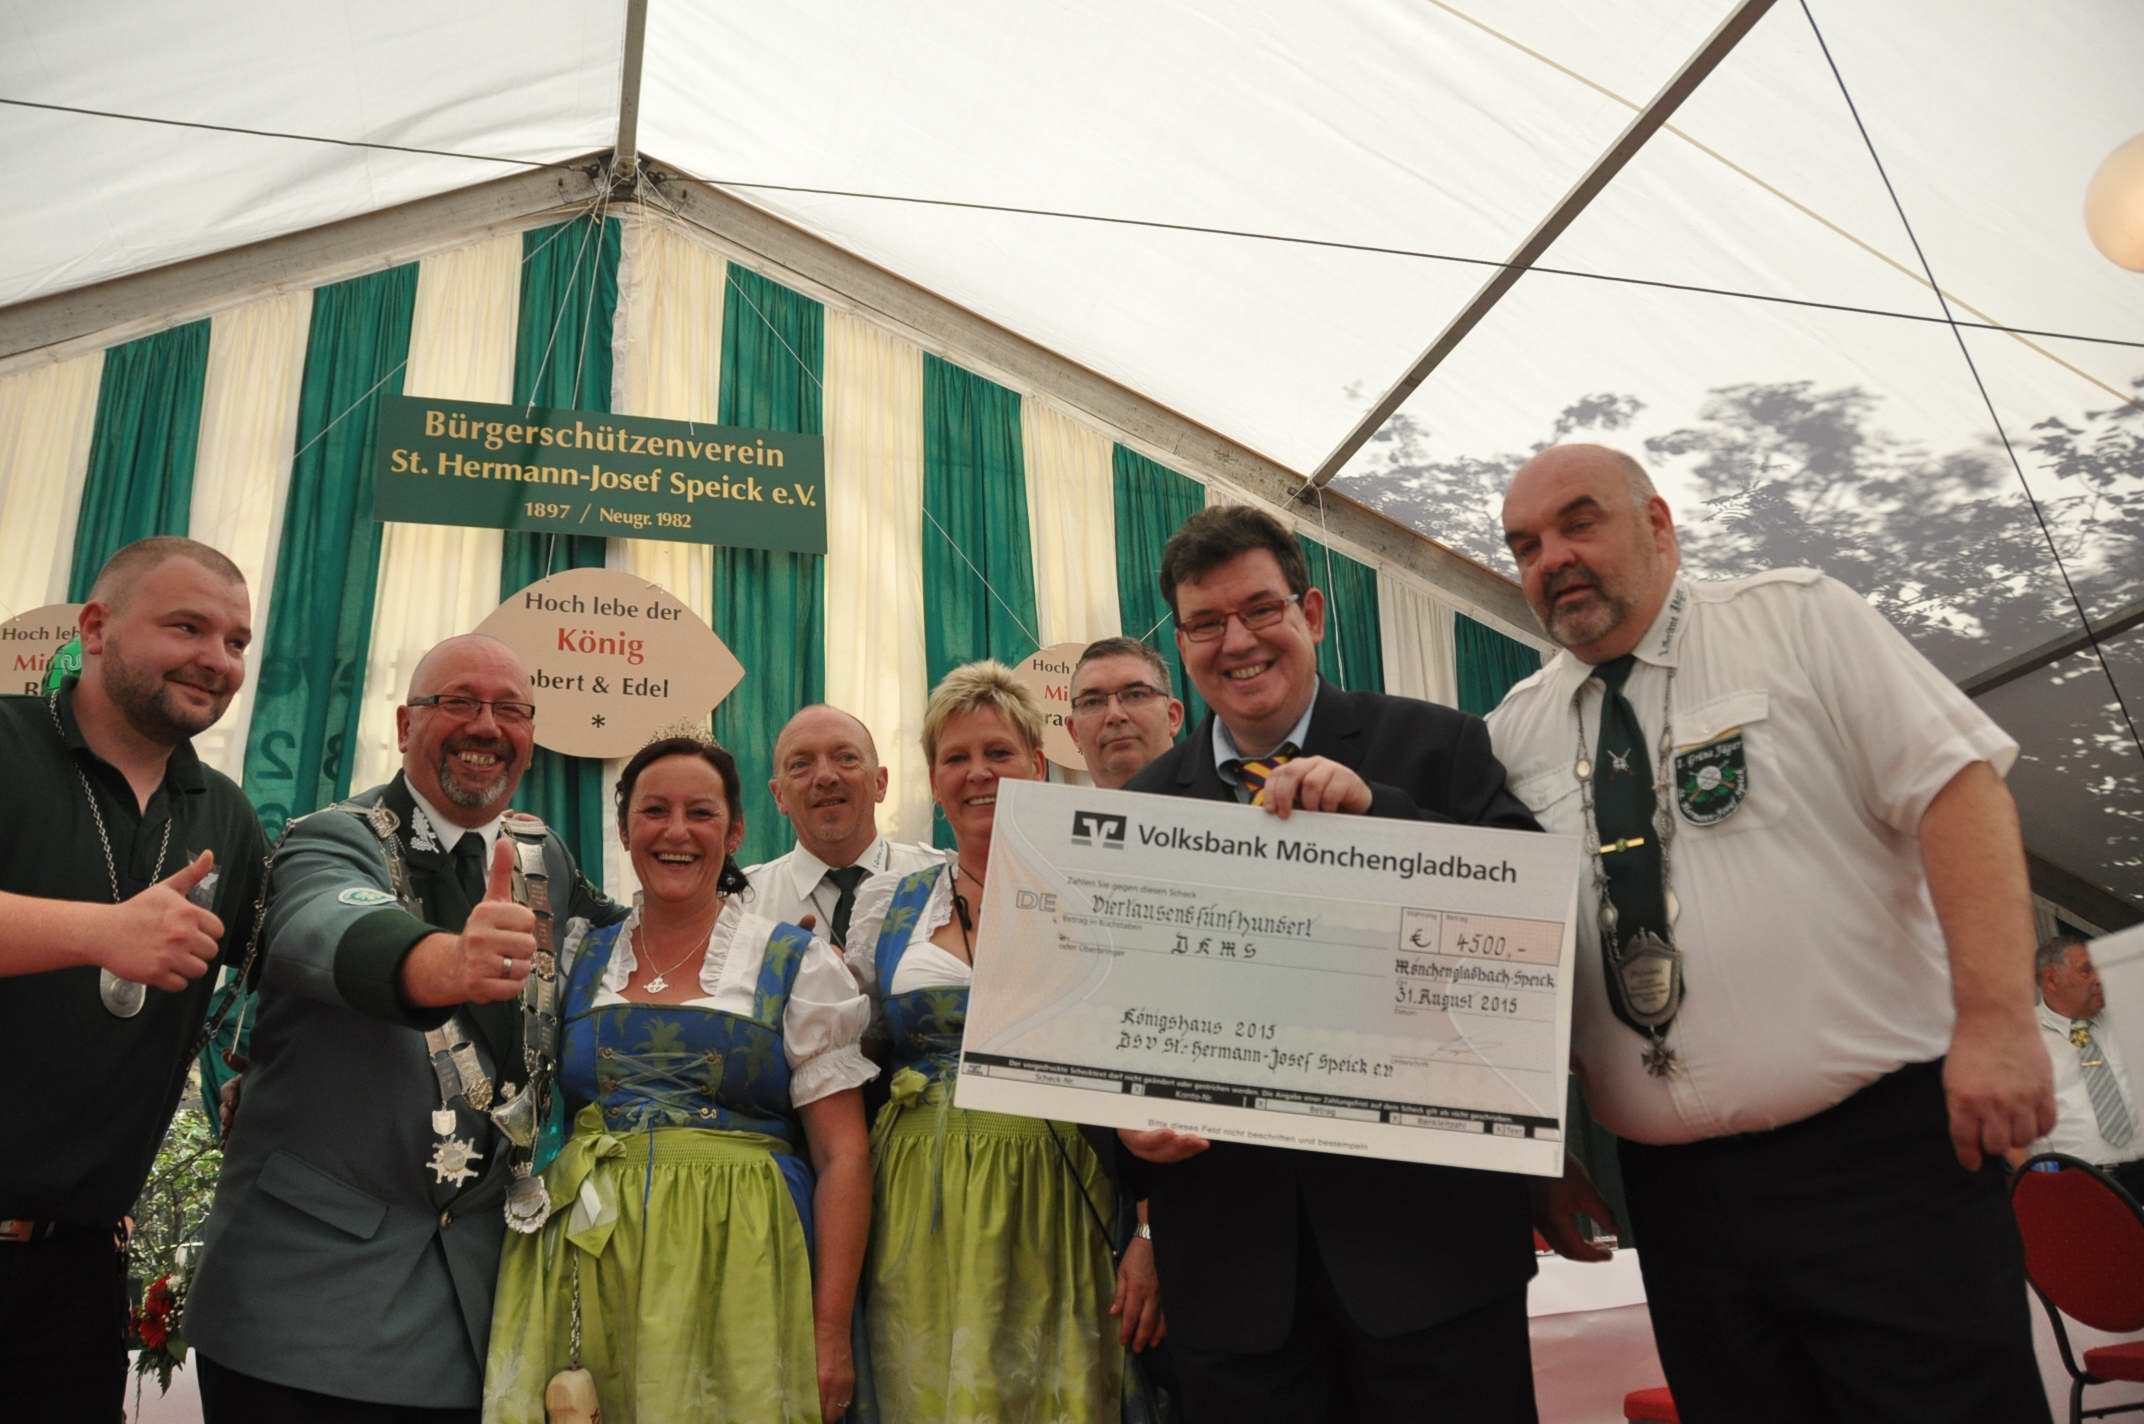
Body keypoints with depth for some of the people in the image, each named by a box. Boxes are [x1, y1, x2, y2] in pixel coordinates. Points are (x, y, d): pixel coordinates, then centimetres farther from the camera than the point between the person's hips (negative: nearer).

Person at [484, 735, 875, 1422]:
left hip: (735, 1264, -2)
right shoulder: (577, 958, 9)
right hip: (584, 1264, 3)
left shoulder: (798, 965, 0)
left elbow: (843, 1158, -3)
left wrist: (831, 1335, -10)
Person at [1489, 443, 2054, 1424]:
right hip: (1674, 1188, 3)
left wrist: (1996, 1020, -17)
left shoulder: (1795, 618, 0)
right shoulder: (1515, 733, 8)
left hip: (1881, 1151, -3)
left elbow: (1957, 783, -8)